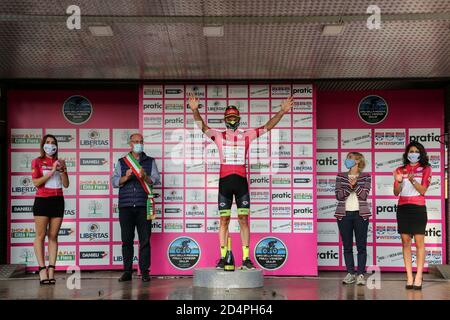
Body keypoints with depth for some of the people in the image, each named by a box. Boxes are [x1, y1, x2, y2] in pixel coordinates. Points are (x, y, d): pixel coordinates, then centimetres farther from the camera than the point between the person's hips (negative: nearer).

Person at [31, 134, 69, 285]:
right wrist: (52, 171, -12)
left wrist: (63, 170, -5)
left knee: (53, 236, 0)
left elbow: (66, 184, 9)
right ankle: (42, 270, -6)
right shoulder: (37, 162, 5)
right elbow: (36, 182, -7)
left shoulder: (60, 162, 15)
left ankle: (51, 270, -2)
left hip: (58, 200, 3)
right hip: (42, 200, -3)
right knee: (41, 235, -5)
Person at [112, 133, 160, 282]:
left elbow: (156, 179, 3)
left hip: (143, 206, -1)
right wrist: (125, 177, -13)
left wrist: (145, 177, -16)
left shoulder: (150, 162, 14)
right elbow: (114, 181, 6)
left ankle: (144, 271, 2)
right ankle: (127, 271, 6)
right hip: (126, 206, 1)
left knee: (145, 240, -3)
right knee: (126, 240, 1)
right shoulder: (121, 162, 15)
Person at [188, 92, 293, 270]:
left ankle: (246, 258, 3)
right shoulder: (219, 135, 8)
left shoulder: (246, 135, 10)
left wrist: (281, 112, -3)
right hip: (225, 181, 0)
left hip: (241, 181, 1)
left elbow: (267, 127, 8)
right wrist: (195, 110, -21)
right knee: (224, 221, 3)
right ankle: (223, 258, 8)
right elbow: (203, 127, -4)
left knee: (243, 220, 1)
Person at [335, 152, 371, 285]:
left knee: (361, 245, -3)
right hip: (344, 214, 2)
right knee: (347, 246, 4)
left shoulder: (365, 177, 5)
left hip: (361, 214, -2)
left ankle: (360, 274, 1)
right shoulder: (341, 176, 10)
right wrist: (349, 187, -15)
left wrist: (355, 185, -18)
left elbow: (364, 195, -7)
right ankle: (350, 273, 11)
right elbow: (338, 195, -2)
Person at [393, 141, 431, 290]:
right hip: (402, 208, 2)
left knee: (419, 242, -6)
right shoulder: (400, 170, 11)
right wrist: (399, 181, -13)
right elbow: (396, 192, 7)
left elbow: (423, 190, -4)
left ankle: (418, 277, -7)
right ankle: (409, 277, 0)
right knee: (405, 242, 0)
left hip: (418, 208, -2)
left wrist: (412, 180, -20)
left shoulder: (425, 169, 6)